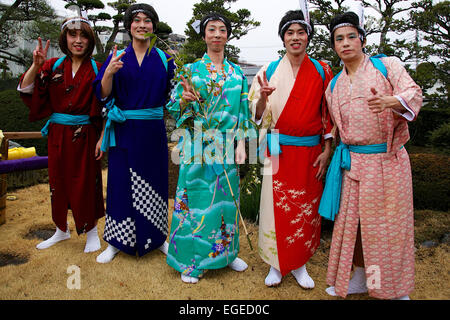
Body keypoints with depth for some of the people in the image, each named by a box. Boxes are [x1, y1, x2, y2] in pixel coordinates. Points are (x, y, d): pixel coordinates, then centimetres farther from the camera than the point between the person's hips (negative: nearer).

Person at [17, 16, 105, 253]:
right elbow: (25, 90, -3)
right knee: (58, 180, 13)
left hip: (85, 135, -3)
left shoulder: (96, 69, -2)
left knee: (85, 181, 3)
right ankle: (62, 230, 32)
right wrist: (36, 65, -17)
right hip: (58, 134, 4)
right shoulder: (53, 66, 5)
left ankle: (91, 230, 22)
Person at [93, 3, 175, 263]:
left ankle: (157, 238, 25)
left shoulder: (164, 59, 6)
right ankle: (116, 241, 20)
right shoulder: (118, 57, 5)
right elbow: (104, 94, -1)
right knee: (121, 182, 4)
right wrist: (109, 73, -19)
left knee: (154, 181, 8)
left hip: (153, 132, 1)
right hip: (124, 132, 0)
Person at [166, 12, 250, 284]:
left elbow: (243, 111, 9)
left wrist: (241, 144, -1)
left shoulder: (237, 73, 11)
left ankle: (226, 252, 28)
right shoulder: (192, 70, 3)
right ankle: (191, 261, 16)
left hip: (227, 146, 3)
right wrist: (185, 99, -20)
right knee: (196, 196, 0)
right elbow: (174, 107, 2)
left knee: (226, 197, 10)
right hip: (198, 146, -3)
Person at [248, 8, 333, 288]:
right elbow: (259, 115, -1)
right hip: (279, 150, -1)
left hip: (310, 152, 1)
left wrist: (327, 150, -1)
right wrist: (263, 98, -23)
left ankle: (300, 265, 25)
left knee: (307, 208, 7)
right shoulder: (270, 71, 2)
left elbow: (328, 113, 5)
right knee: (277, 205, 3)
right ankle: (277, 264, 22)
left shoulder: (321, 71, 4)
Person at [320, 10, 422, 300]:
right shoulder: (334, 86, 13)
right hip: (353, 162, 4)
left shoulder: (387, 65, 2)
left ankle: (396, 288, 21)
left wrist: (391, 101, -32)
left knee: (388, 223, 3)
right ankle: (360, 278, 25)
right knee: (351, 220, 6)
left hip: (388, 159, -4)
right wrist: (328, 152, 17)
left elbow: (414, 93, -12)